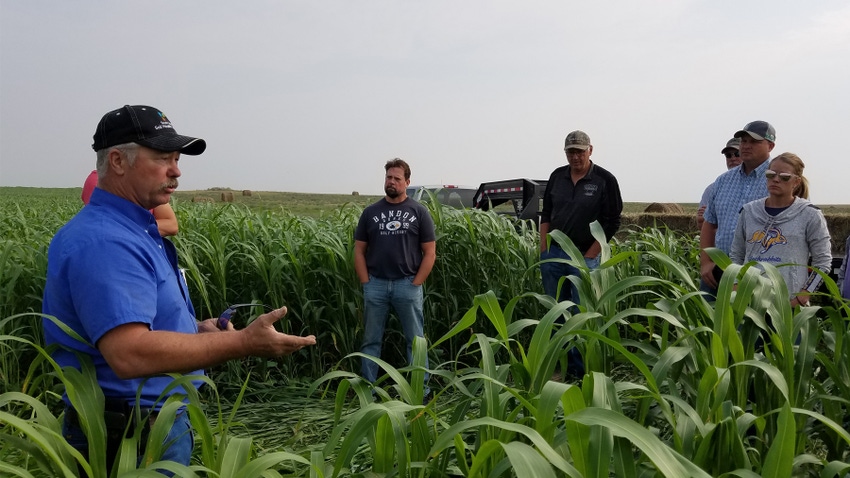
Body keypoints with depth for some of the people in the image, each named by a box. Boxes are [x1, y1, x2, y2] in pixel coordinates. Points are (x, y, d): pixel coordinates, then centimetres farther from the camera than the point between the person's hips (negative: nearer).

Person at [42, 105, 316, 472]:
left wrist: (196, 330, 4)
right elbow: (130, 354, -35)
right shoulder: (103, 242, -25)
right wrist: (243, 343, -33)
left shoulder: (133, 231, 10)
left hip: (162, 423, 10)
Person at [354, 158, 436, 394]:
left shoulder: (419, 212, 2)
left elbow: (430, 252, 0)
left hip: (408, 284, -2)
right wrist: (366, 283, -1)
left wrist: (416, 283, -6)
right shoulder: (370, 212, 8)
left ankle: (421, 390, 11)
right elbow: (359, 250, 8)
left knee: (416, 340, 4)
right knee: (371, 341, 8)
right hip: (375, 284, 2)